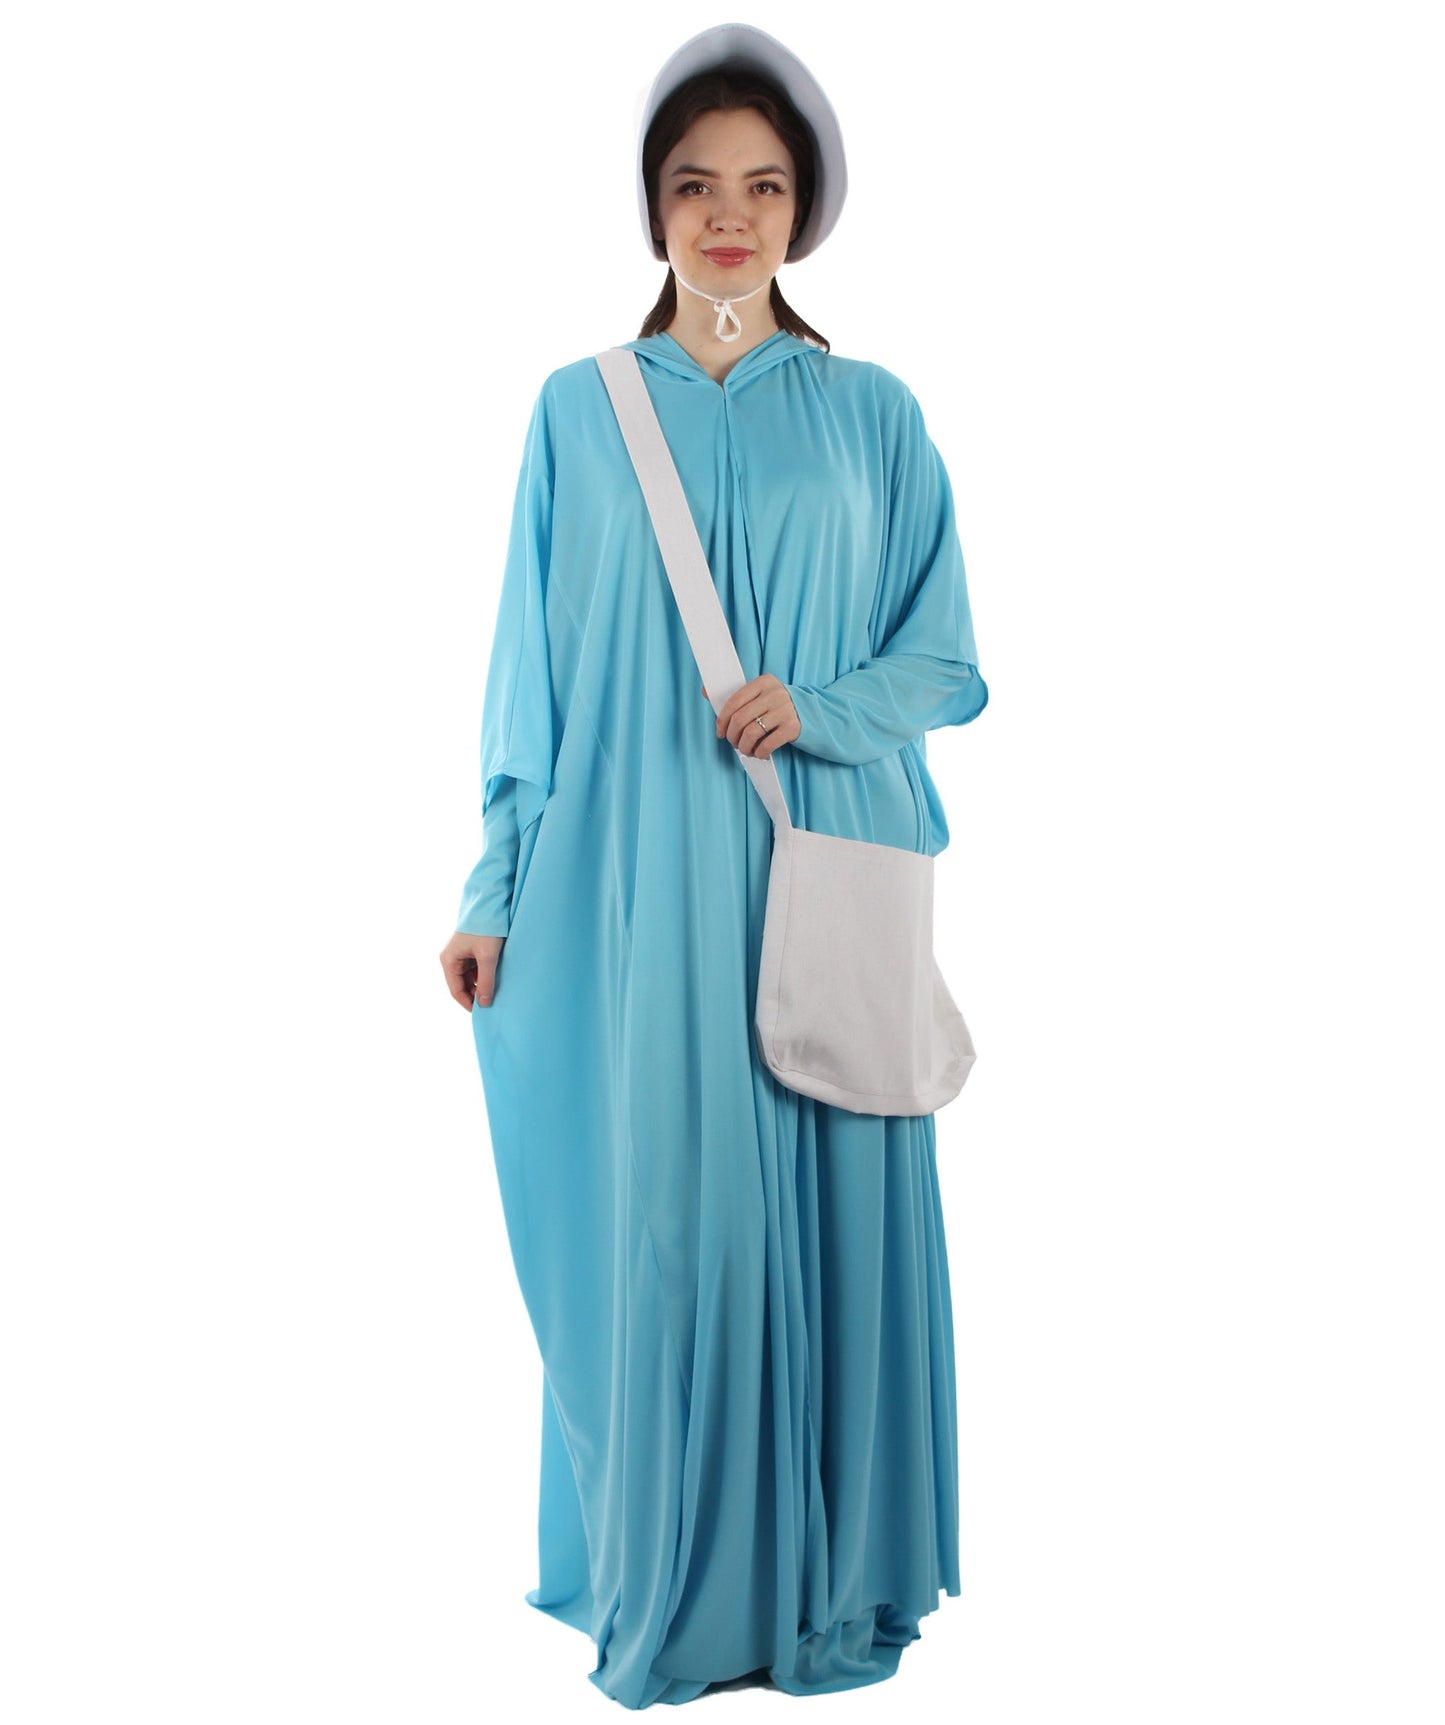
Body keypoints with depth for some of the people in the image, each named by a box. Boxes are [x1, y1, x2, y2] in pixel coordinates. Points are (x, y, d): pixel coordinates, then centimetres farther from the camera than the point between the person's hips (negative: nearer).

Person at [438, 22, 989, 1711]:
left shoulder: (871, 413, 7)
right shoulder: (577, 410, 8)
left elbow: (944, 662, 7)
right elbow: (533, 671, 7)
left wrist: (822, 709, -13)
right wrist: (495, 888, 4)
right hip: (636, 887, 0)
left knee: (828, 1209, 3)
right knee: (657, 1216, 1)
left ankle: (826, 1584, 20)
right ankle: (673, 1586, 19)